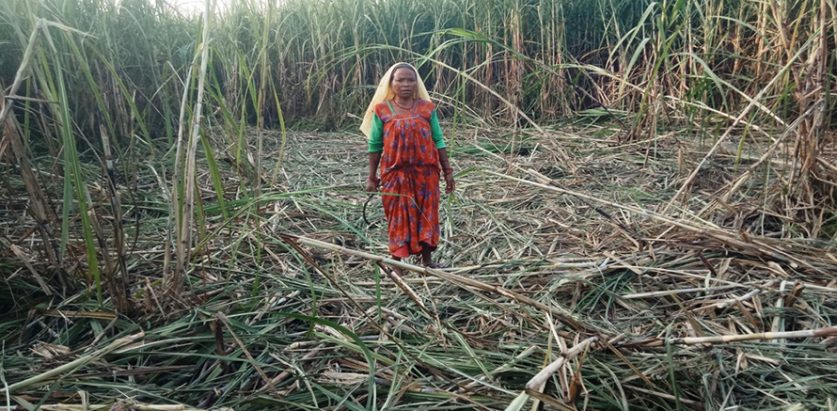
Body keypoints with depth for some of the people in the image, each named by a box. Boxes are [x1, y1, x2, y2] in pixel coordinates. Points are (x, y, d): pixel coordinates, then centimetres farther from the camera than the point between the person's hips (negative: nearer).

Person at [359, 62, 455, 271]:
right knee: (399, 218, 6)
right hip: (395, 174, -1)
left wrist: (448, 172, 3)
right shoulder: (381, 110, -3)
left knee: (426, 215, 10)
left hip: (426, 172, 2)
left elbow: (438, 141, 4)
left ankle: (427, 259, 25)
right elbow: (375, 145, 1)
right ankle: (398, 266, 15)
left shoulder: (427, 108, 1)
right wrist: (372, 177, 1)